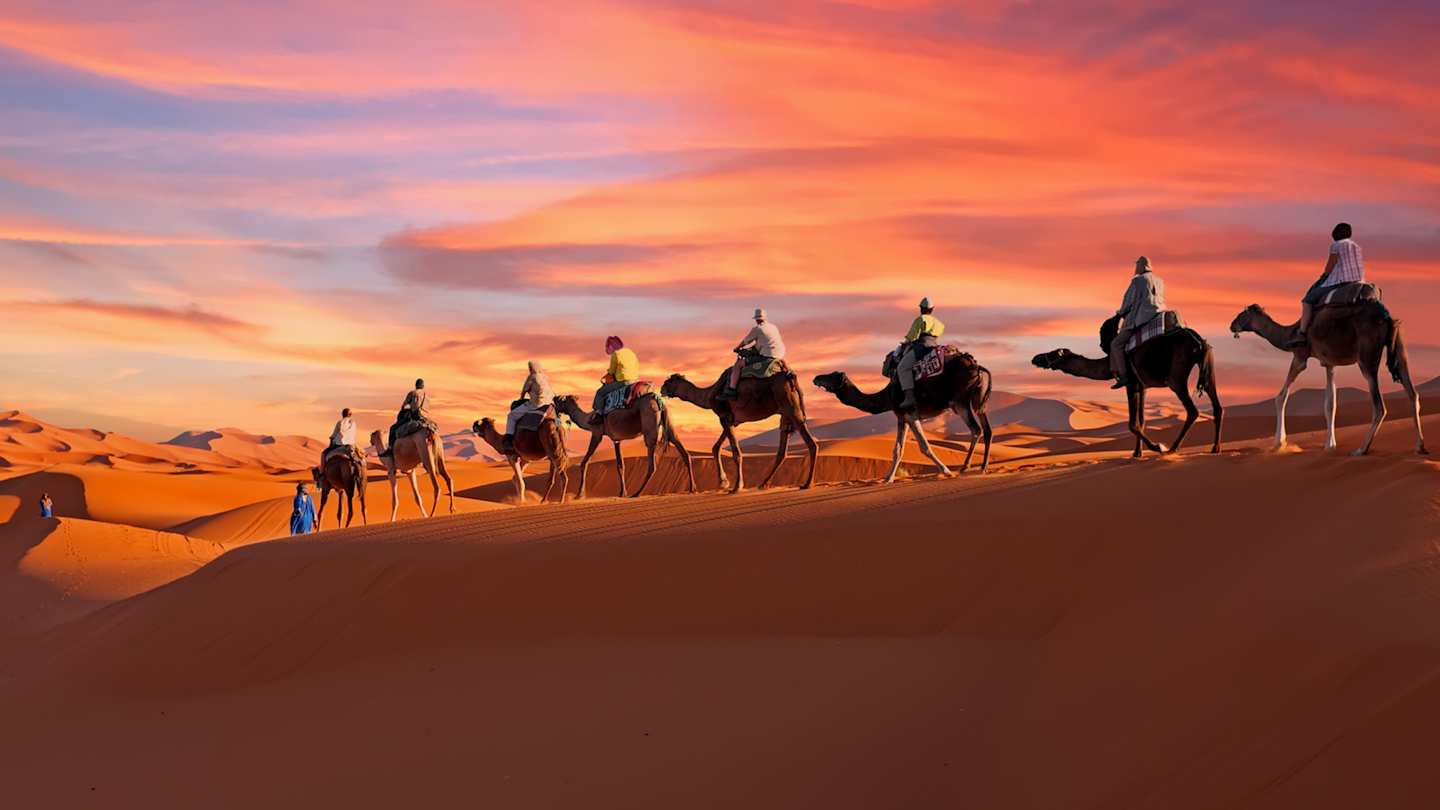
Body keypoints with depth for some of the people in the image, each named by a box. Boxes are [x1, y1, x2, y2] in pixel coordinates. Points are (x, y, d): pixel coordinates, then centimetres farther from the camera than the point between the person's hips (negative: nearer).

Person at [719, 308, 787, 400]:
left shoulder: (756, 329, -4)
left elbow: (744, 341, 8)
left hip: (766, 357, -8)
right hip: (779, 357, 8)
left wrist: (737, 348, 29)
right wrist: (746, 347, 40)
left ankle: (731, 391, -7)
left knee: (738, 364, -1)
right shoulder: (774, 327, 18)